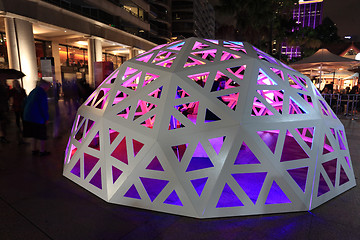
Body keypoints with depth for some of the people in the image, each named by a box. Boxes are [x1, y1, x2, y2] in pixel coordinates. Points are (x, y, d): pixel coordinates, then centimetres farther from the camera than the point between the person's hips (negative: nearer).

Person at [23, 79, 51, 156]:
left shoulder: (33, 91, 12)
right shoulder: (42, 93, -16)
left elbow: (26, 103, 19)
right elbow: (44, 107, -18)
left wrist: (27, 114, 24)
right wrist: (46, 118, -11)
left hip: (28, 117, 9)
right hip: (38, 118, -9)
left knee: (34, 134, 19)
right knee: (42, 135, 4)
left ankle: (34, 150, 27)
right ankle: (42, 151, 11)